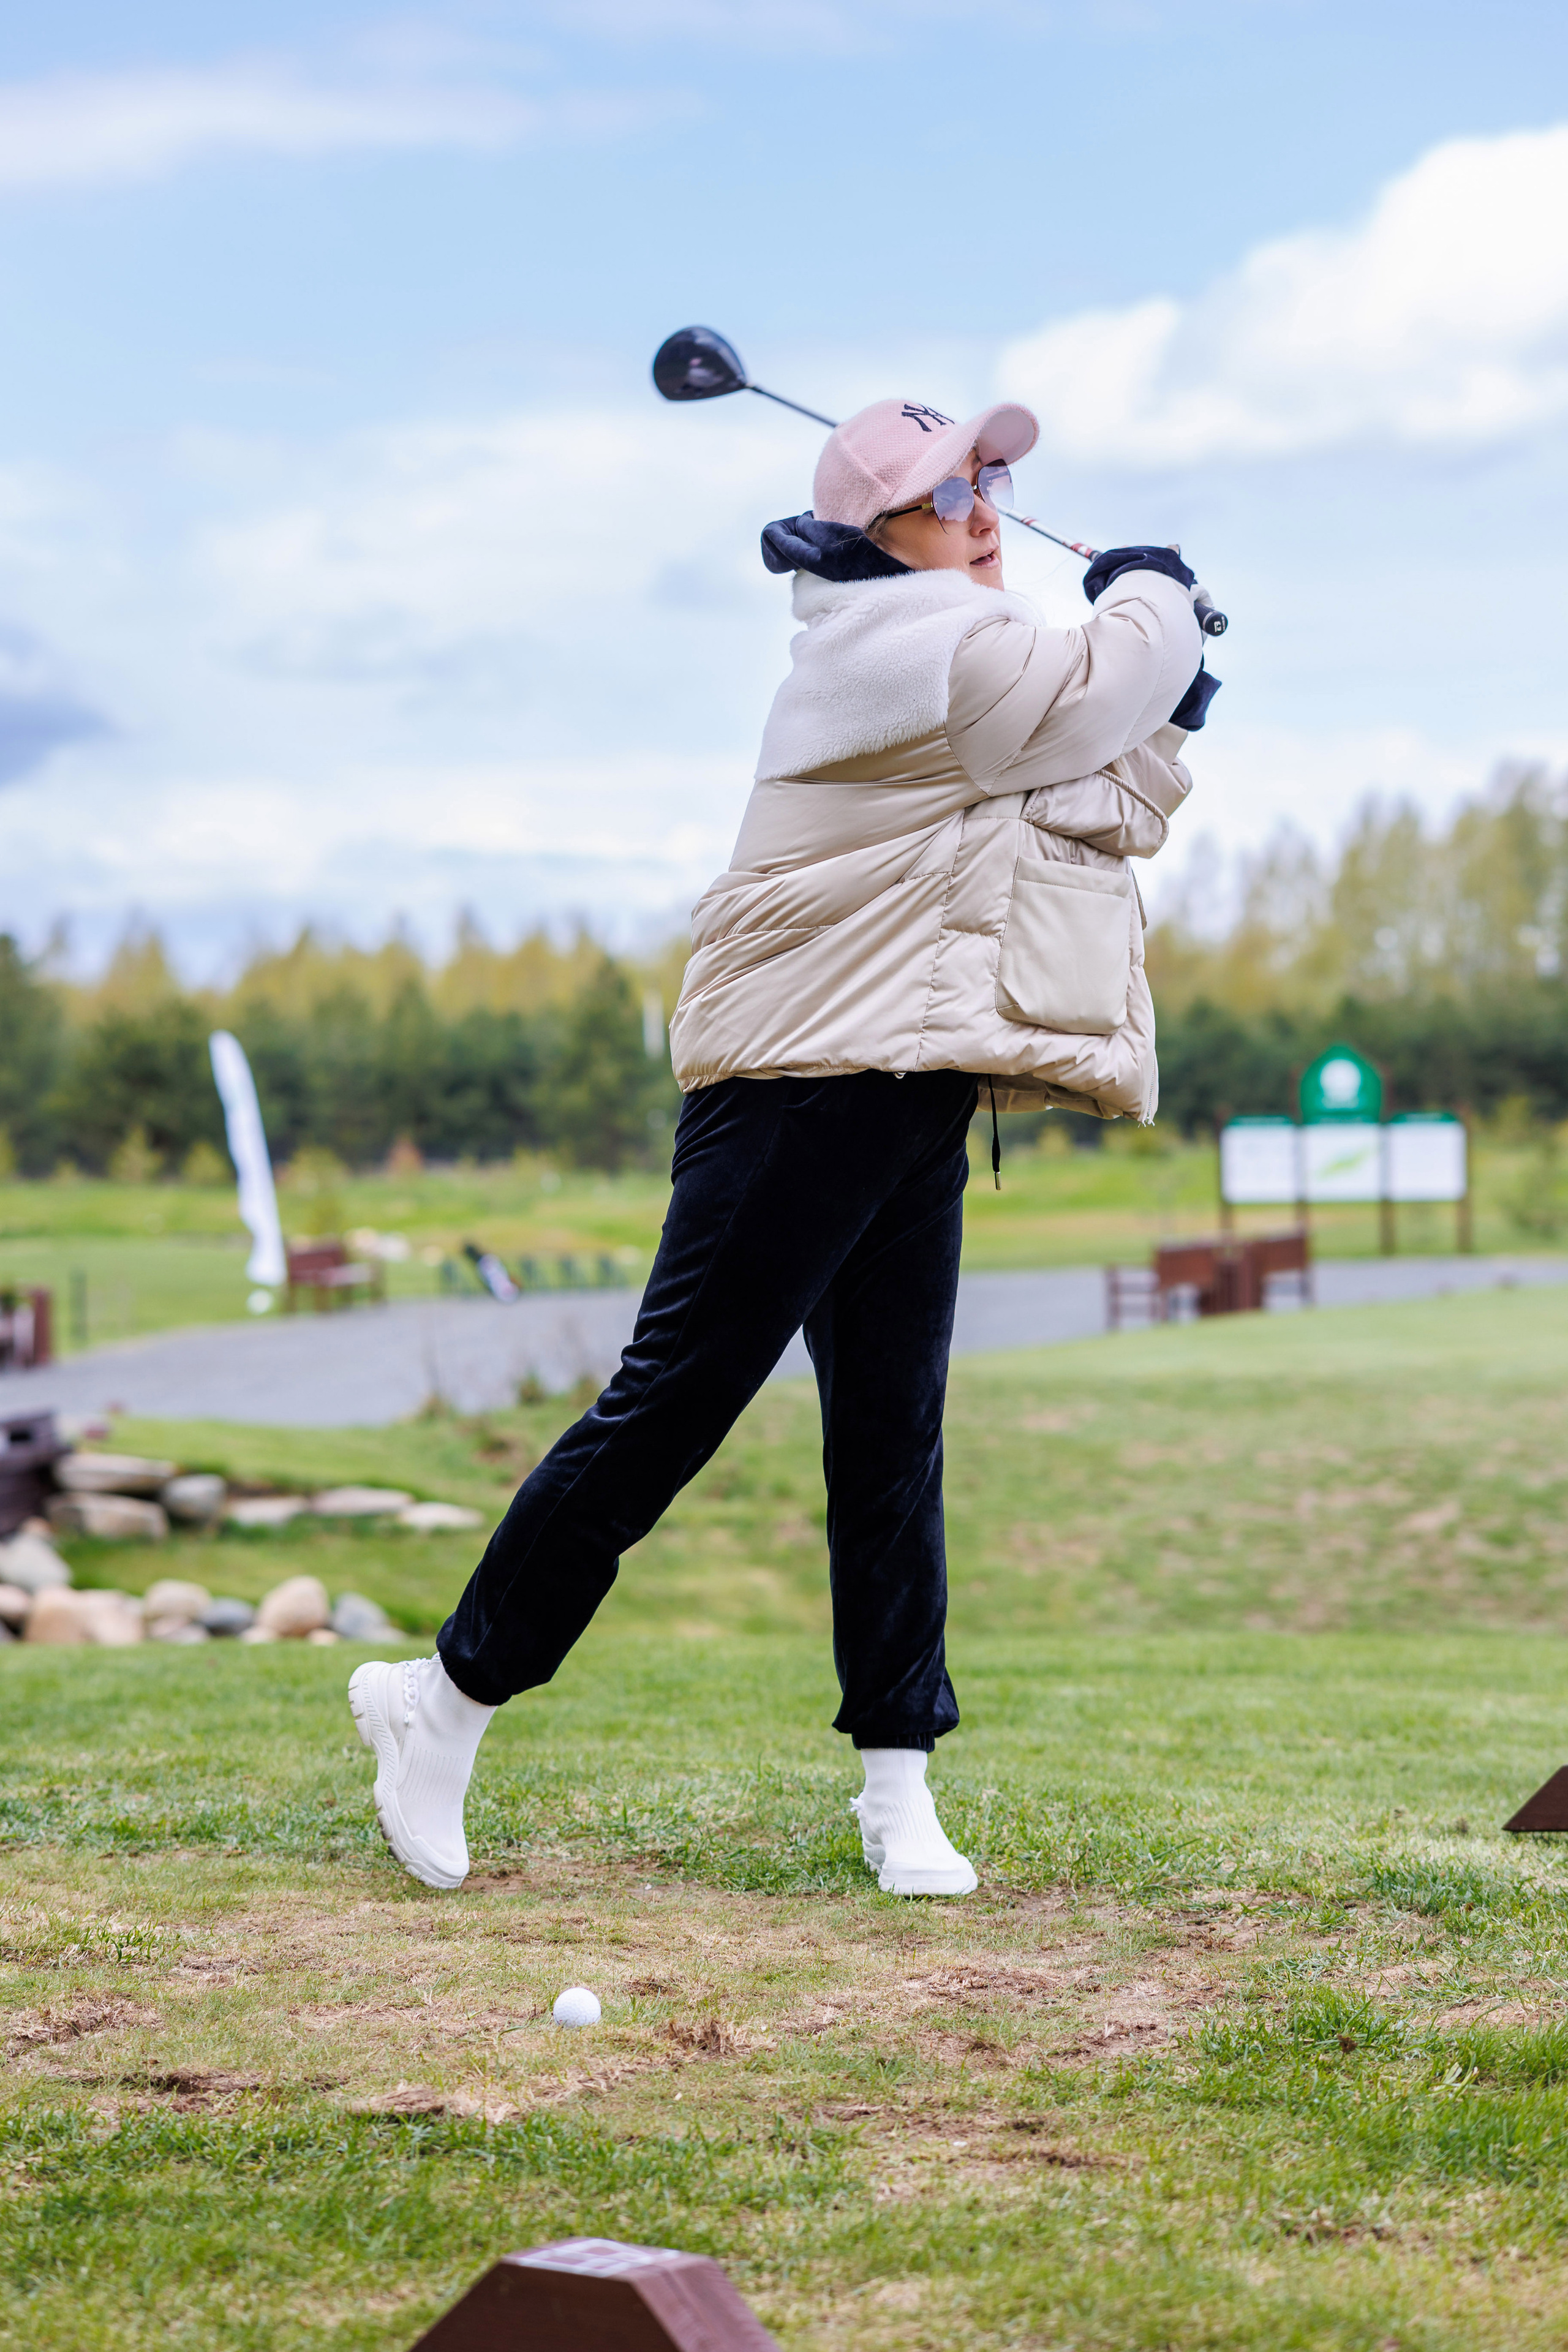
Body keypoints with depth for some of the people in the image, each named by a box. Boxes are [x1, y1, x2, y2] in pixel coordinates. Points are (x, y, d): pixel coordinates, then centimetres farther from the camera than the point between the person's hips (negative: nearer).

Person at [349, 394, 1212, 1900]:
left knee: (892, 1435, 7)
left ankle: (899, 1784, 10)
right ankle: (451, 1692, 2)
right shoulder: (901, 641, -10)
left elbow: (1098, 815, 21)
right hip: (804, 1084, -9)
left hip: (913, 1100, 9)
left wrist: (1161, 722, 3)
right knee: (672, 1404, -8)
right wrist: (1151, 597, 8)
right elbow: (1087, 695, -11)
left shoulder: (957, 655, 19)